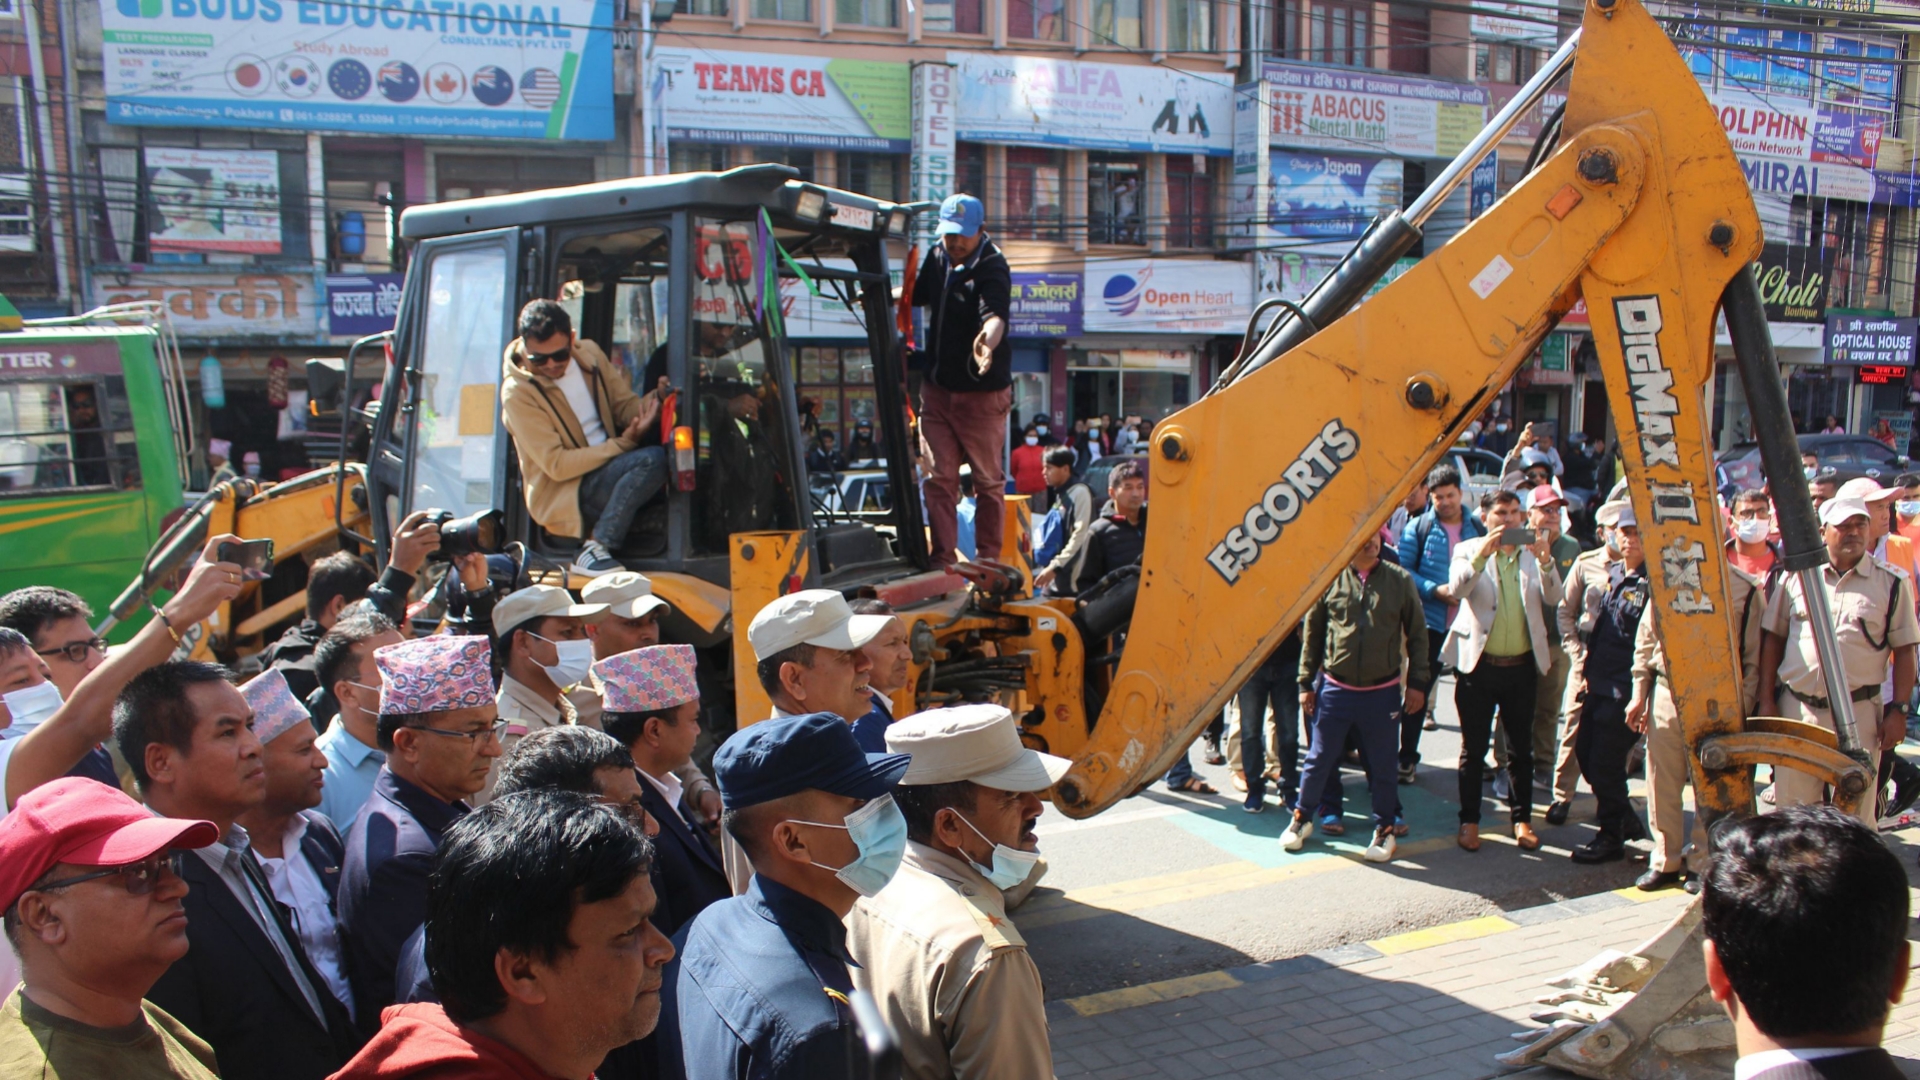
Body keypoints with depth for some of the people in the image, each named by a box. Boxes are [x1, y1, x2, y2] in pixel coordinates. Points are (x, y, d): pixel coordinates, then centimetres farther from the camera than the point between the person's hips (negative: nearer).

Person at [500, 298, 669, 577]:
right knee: (650, 460, -33)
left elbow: (627, 405, 8)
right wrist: (623, 443, -24)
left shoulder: (589, 353, 4)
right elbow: (557, 466, -17)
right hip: (565, 494, -6)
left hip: (612, 471, 6)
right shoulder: (518, 392, -13)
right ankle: (593, 550, -24)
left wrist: (653, 400, -16)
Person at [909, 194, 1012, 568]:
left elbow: (995, 314, -36)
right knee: (939, 479, 3)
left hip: (983, 393, -6)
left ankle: (989, 561, 16)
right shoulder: (937, 258, 4)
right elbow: (915, 295, 25)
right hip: (938, 389, 6)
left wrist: (987, 340, -59)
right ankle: (942, 561, 8)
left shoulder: (992, 269, -16)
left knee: (989, 480, 5)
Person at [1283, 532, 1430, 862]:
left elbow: (1417, 634, 5)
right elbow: (1311, 633, 4)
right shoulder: (1330, 578, -4)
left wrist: (1417, 682, 2)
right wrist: (1306, 683, 4)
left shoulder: (1400, 580, -2)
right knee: (1320, 758, 10)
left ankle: (1385, 829, 28)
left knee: (1383, 765, 10)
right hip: (1335, 689, 0)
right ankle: (1302, 818, 29)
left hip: (1382, 693, 0)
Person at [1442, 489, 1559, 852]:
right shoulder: (1469, 550, 0)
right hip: (1479, 664, -2)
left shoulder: (1532, 554, 7)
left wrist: (1545, 561, -23)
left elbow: (1553, 597, -7)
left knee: (1521, 748, 10)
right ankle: (1469, 820, 15)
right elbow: (1456, 588, -18)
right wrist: (1482, 553, -29)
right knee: (1473, 749, 6)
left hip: (1521, 666, 2)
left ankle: (1522, 819, 21)